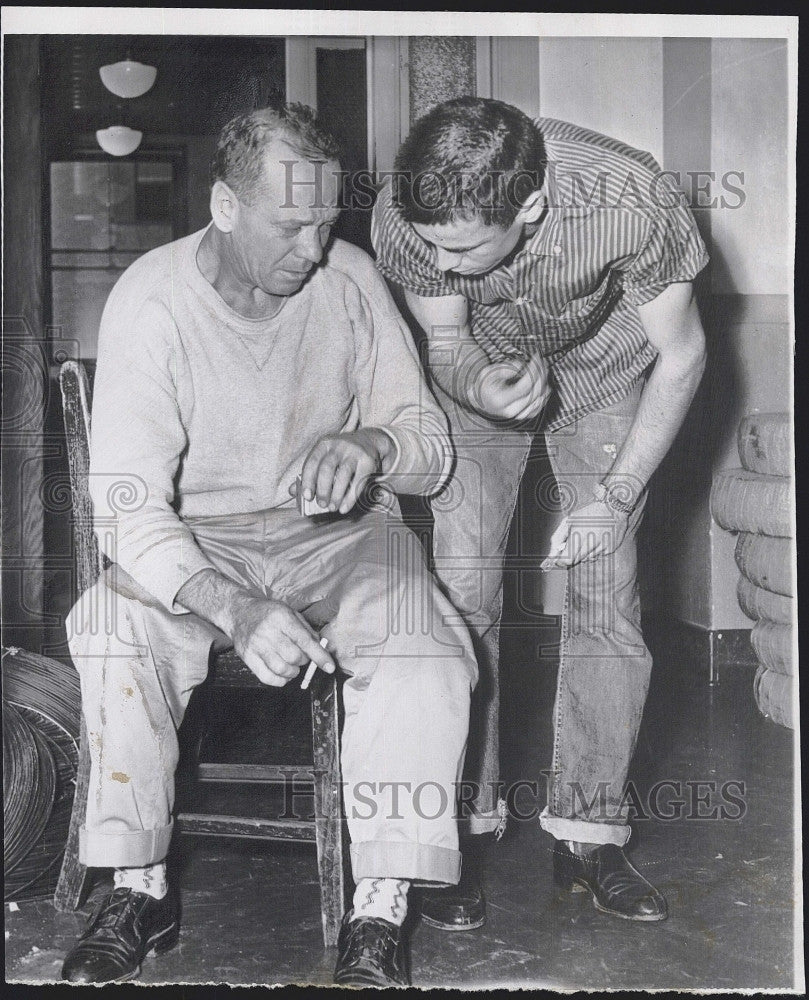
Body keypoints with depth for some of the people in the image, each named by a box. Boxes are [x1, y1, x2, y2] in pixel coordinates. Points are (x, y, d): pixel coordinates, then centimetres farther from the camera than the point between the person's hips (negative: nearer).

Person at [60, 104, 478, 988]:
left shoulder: (349, 280, -8)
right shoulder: (150, 302, -16)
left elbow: (432, 450, -3)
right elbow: (128, 510, -22)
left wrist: (374, 442, -29)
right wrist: (233, 608, -39)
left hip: (338, 532, 1)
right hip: (196, 542, -1)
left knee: (426, 659, -27)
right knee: (114, 633, -30)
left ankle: (379, 915, -13)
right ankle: (141, 889, -10)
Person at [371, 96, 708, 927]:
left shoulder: (630, 199, -37)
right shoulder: (403, 215, -31)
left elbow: (682, 355, -20)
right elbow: (444, 343, -12)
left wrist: (616, 497, -21)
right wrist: (479, 387, -36)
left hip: (605, 374, 0)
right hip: (477, 375, 1)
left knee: (608, 597, -7)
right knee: (461, 598, -9)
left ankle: (588, 833, 5)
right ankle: (457, 832, 3)